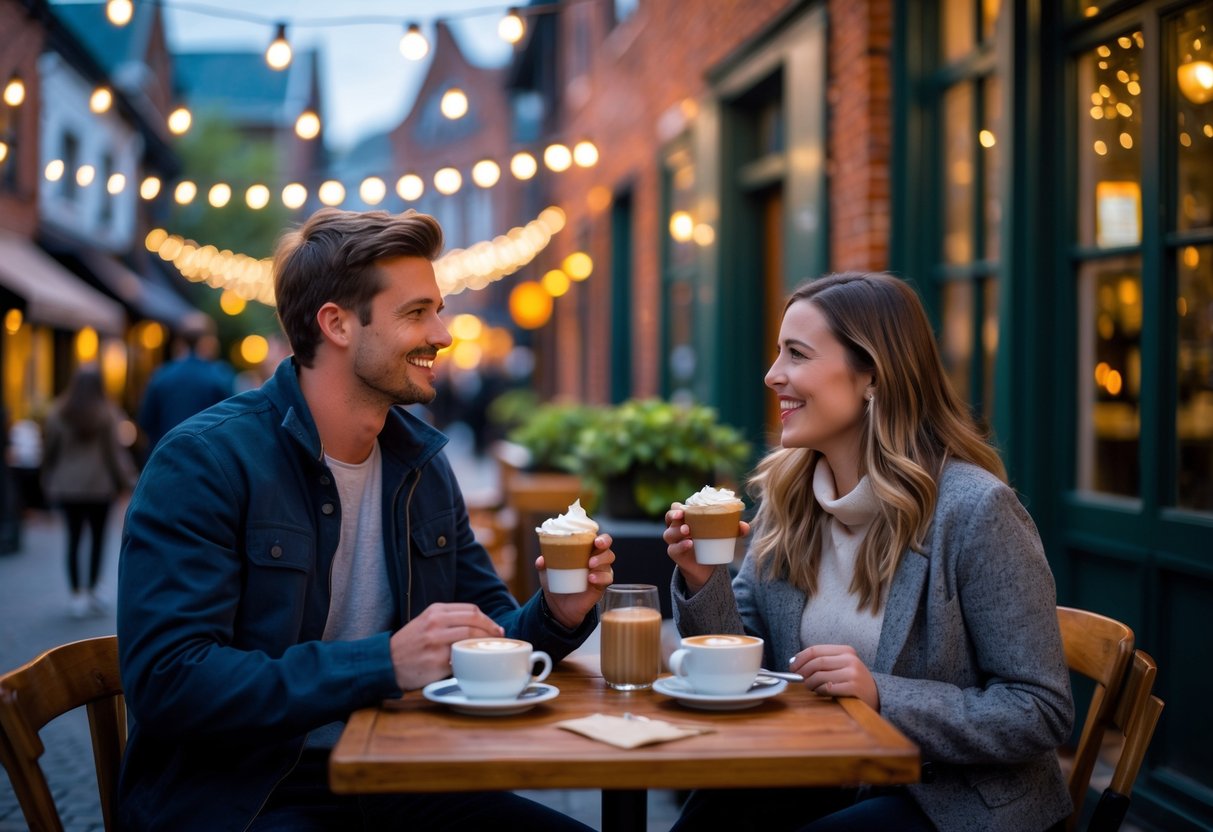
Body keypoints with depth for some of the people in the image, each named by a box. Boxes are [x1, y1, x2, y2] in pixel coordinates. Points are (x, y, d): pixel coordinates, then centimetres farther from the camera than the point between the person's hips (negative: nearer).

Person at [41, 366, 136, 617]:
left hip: (67, 486, 2)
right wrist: (126, 479, 1)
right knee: (98, 538, 9)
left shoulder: (58, 413, -2)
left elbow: (49, 450, 4)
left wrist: (48, 482, 15)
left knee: (74, 538, 6)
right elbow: (117, 449, -9)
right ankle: (90, 591, 9)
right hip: (100, 486, -2)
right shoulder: (108, 414, -10)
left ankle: (77, 594, 2)